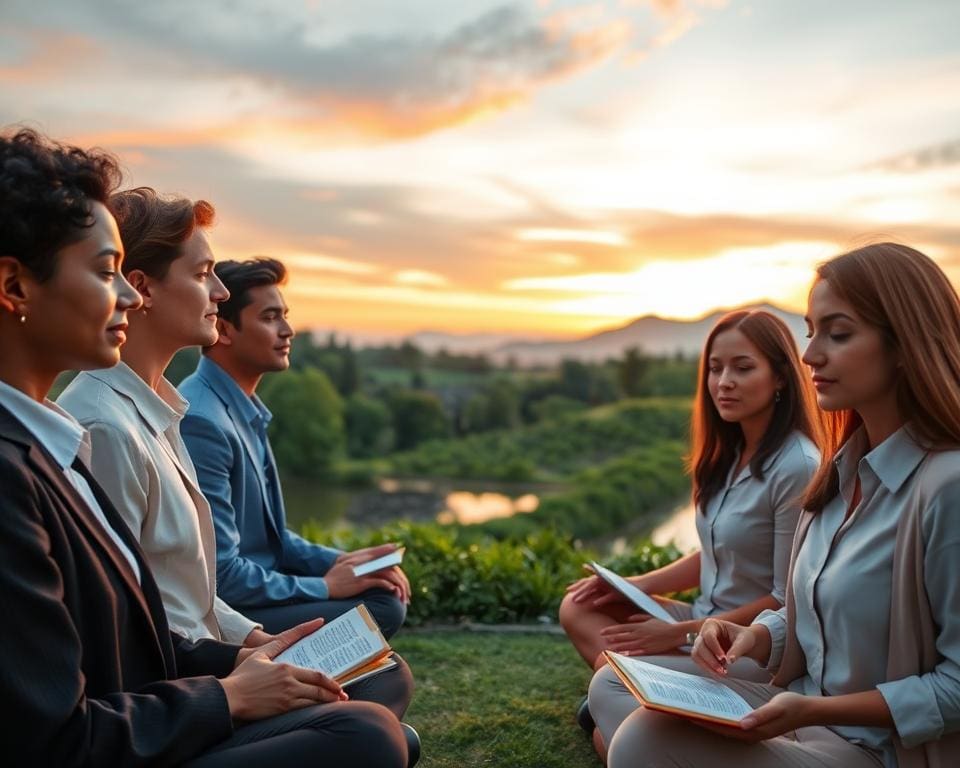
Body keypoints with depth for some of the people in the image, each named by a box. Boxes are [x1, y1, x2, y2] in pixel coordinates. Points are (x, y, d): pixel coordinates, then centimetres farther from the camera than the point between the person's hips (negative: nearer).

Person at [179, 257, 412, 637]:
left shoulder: (246, 411, 7)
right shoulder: (201, 421, -24)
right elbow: (220, 575, -25)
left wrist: (339, 561, 1)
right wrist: (324, 586, -13)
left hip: (251, 593, 9)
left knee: (385, 594, 2)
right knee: (378, 612, -16)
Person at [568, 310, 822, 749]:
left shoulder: (797, 467, -23)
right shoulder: (730, 454, 4)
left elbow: (787, 601, -20)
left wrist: (679, 633, -16)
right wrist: (634, 586, 2)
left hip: (757, 648, -9)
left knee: (609, 686, -23)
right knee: (578, 609, 1)